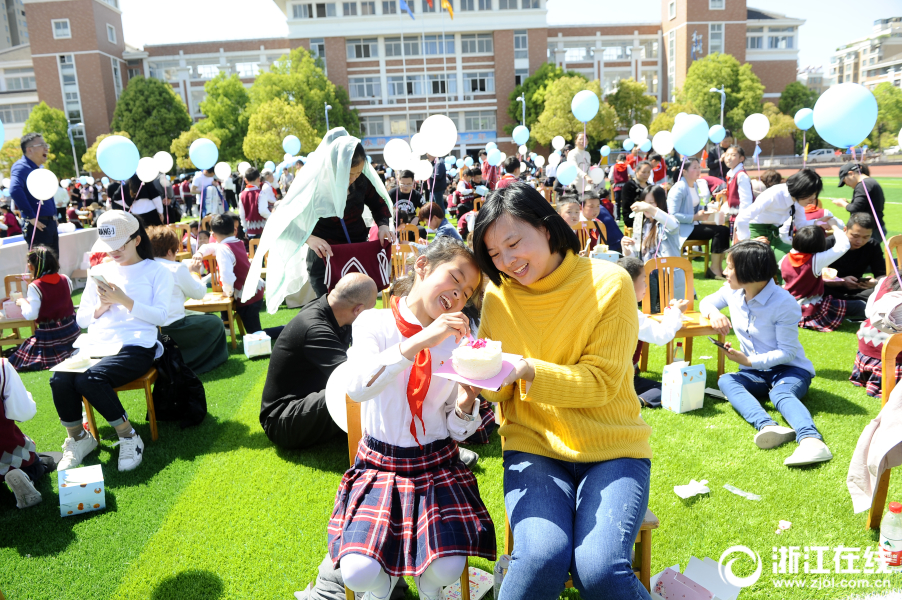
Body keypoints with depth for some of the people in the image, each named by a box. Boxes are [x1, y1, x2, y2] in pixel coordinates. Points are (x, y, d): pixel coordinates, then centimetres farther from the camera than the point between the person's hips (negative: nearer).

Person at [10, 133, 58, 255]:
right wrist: (31, 217, -26)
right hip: (38, 226, -9)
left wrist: (53, 215, 17)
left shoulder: (38, 169, 18)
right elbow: (15, 190, -29)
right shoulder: (21, 167, -10)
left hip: (50, 224, 9)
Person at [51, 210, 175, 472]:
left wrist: (124, 300, -14)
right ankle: (77, 439, -1)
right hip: (95, 346, 5)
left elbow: (160, 316, -5)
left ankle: (129, 437, -12)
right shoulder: (99, 271, 20)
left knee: (89, 379, -31)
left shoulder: (155, 271, 6)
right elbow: (81, 319, 18)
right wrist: (100, 307, -3)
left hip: (136, 347, -5)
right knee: (59, 380, -24)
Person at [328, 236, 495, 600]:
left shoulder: (458, 339, 3)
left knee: (447, 569, -19)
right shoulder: (374, 323, -4)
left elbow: (459, 432, 4)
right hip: (379, 465, -1)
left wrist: (466, 403, -18)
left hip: (437, 466, 2)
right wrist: (420, 341, -31)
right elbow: (357, 387, -25)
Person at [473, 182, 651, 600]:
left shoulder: (608, 283, -7)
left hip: (611, 447, -1)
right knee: (542, 558, -25)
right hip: (534, 445, 2)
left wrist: (529, 371, -25)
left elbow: (602, 380, -11)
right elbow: (498, 393, 7)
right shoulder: (498, 295, 3)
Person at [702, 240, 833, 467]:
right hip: (755, 373, 5)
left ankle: (811, 440, -66)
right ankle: (768, 426, -54)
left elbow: (787, 352, -17)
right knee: (725, 381, -28)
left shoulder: (785, 304, -20)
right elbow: (707, 301, 16)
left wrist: (748, 361, -26)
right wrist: (714, 313, -9)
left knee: (781, 393, -39)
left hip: (790, 368, -5)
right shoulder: (733, 291, -1)